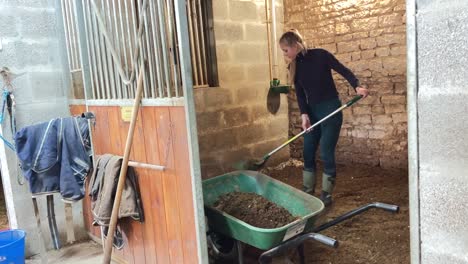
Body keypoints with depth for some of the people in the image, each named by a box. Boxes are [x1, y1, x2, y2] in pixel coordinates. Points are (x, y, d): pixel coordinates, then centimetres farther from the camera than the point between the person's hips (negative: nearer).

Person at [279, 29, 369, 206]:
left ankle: (326, 194, 10)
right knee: (308, 152, 7)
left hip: (330, 109, -6)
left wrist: (357, 86, -25)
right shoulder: (294, 66, 2)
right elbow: (300, 93, 1)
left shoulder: (320, 55, -13)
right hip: (312, 111, 6)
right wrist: (304, 114, -11)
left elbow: (343, 70, -9)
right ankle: (308, 192, 21)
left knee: (326, 153, -4)